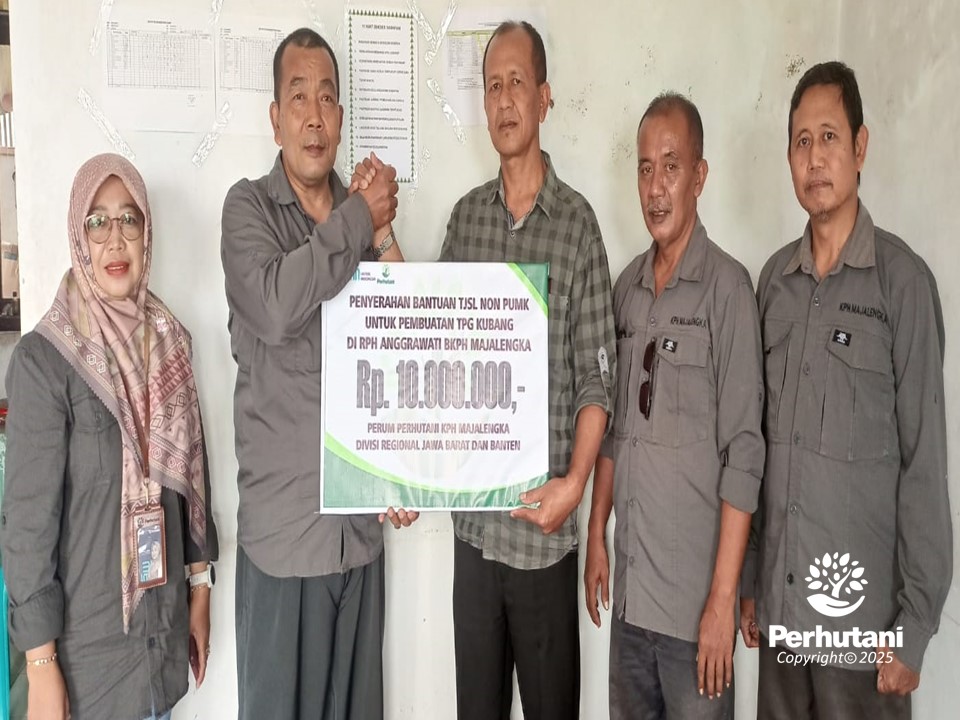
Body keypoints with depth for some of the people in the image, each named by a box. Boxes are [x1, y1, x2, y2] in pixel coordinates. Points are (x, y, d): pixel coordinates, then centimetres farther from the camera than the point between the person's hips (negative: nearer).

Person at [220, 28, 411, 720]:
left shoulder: (367, 215, 7)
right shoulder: (248, 206, -4)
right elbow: (276, 307, -24)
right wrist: (359, 219, -14)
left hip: (362, 524, 4)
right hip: (281, 530, -3)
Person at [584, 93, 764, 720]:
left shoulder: (726, 287, -12)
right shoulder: (626, 288, 7)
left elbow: (743, 455, -14)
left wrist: (723, 600, -15)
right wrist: (596, 536, 12)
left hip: (694, 600, -5)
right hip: (629, 589, 6)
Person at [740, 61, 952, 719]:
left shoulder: (903, 280, -9)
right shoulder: (774, 279, 5)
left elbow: (923, 461, -9)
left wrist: (914, 626, -8)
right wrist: (749, 582, 10)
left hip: (862, 611, -4)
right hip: (780, 606, 4)